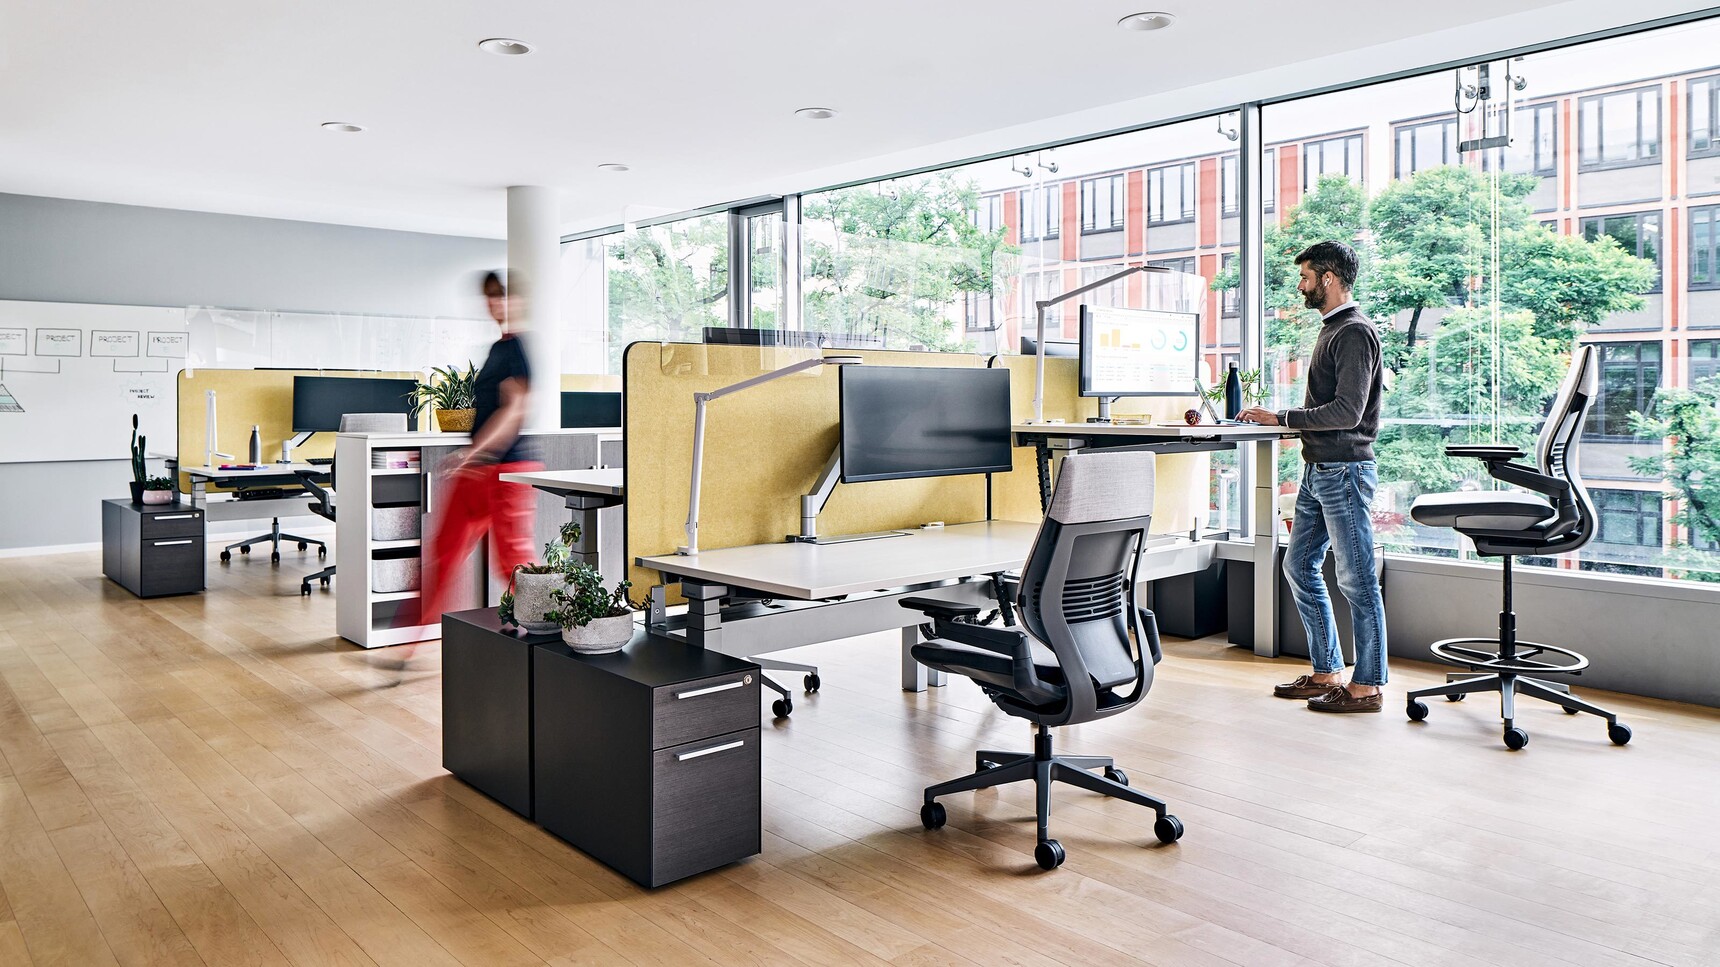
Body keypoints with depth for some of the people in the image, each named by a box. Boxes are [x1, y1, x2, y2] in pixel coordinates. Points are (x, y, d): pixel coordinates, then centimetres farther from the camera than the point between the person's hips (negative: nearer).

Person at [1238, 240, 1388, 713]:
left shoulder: (1355, 332, -13)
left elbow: (1347, 412, -20)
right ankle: (1327, 673, 22)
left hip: (1345, 471, -10)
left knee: (1356, 580, -2)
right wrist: (1280, 418, 10)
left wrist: (1281, 418, -16)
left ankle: (1366, 686, 7)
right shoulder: (1332, 329, 17)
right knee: (1300, 566, 13)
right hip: (1318, 470, 10)